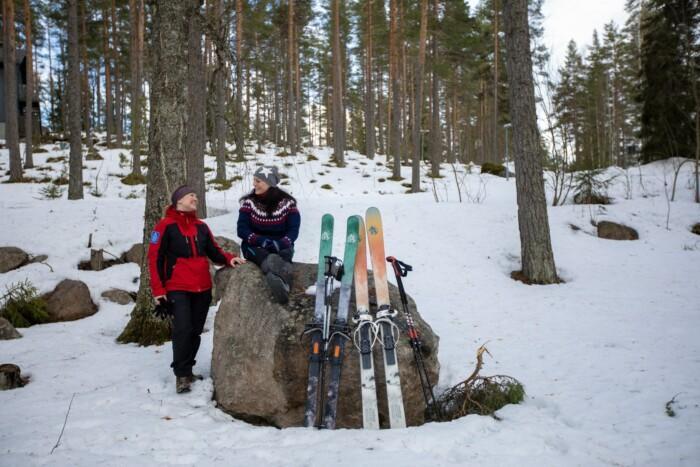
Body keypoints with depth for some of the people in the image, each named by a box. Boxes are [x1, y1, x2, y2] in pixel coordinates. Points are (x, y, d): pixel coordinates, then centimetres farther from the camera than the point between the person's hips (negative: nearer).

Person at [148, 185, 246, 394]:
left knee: (195, 331, 9)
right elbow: (155, 258, -6)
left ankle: (187, 370, 23)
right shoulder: (165, 226, -5)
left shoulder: (201, 226, 12)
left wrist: (229, 259, -6)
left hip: (203, 288, 6)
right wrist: (158, 289, -12)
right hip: (178, 289, -5)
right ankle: (181, 374, -2)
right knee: (182, 329, -14)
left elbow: (213, 251, 16)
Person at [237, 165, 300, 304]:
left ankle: (274, 275, -67)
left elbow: (293, 230, -8)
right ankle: (282, 283, -65)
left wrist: (280, 244, -28)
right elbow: (242, 230, -8)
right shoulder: (249, 202, -2)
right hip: (255, 246, -1)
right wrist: (262, 241, -24)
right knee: (264, 256, -36)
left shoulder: (288, 203, -5)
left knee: (285, 255, -35)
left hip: (280, 245, 1)